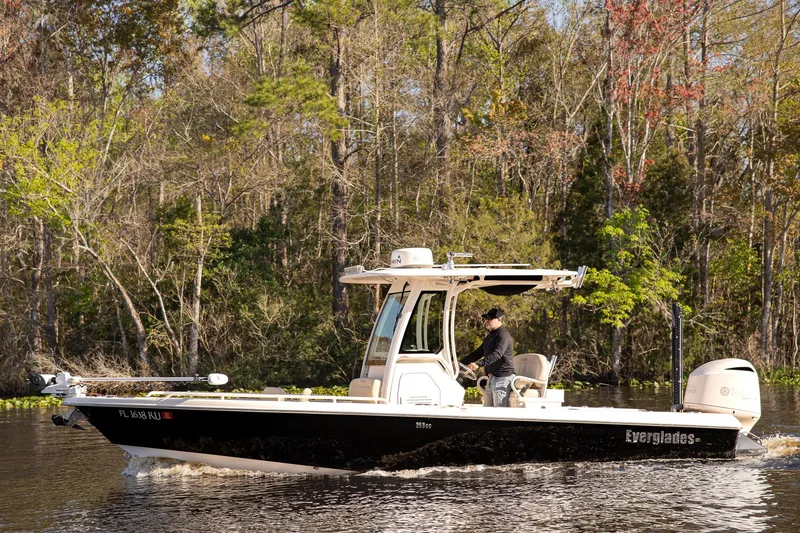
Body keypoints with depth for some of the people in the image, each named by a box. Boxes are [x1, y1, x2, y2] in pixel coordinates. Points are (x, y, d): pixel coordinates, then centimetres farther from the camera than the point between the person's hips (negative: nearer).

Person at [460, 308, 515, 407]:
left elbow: (497, 354, -28)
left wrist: (479, 364, -38)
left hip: (503, 377, -10)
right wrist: (461, 363, 17)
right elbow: (478, 353, 26)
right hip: (492, 377, 10)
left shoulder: (503, 335, -12)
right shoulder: (489, 337, 21)